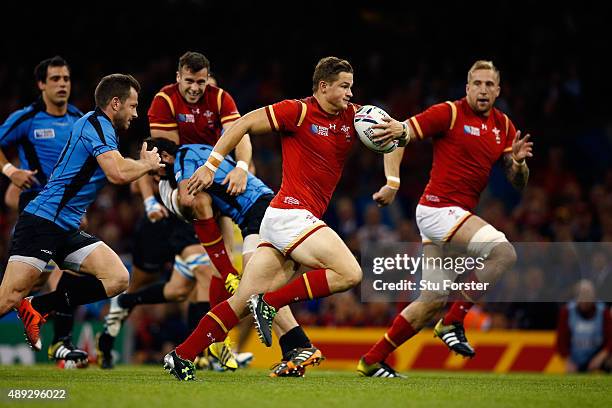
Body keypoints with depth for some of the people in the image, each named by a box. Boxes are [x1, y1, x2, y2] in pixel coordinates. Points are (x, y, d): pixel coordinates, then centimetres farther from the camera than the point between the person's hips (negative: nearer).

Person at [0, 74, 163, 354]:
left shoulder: (99, 126, 20)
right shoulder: (96, 124, -9)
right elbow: (117, 173, -23)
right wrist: (148, 164, -5)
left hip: (68, 230, 10)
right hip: (41, 222, -10)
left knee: (117, 279, -5)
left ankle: (36, 309, -2)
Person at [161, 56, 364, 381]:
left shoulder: (352, 117, 13)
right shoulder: (298, 111, -6)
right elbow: (244, 123, -2)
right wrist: (211, 165, -5)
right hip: (291, 212, -7)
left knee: (243, 300, 4)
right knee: (350, 274, -17)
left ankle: (181, 357, 5)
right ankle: (270, 304, -11)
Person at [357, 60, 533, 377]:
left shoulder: (503, 126, 12)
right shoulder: (450, 113, -7)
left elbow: (518, 182, 12)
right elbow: (396, 136, -8)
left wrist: (518, 162, -11)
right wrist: (392, 182, -22)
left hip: (458, 214, 8)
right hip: (438, 207, -8)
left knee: (433, 301, 7)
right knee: (504, 252, -24)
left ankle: (372, 361, 14)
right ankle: (452, 322, -14)